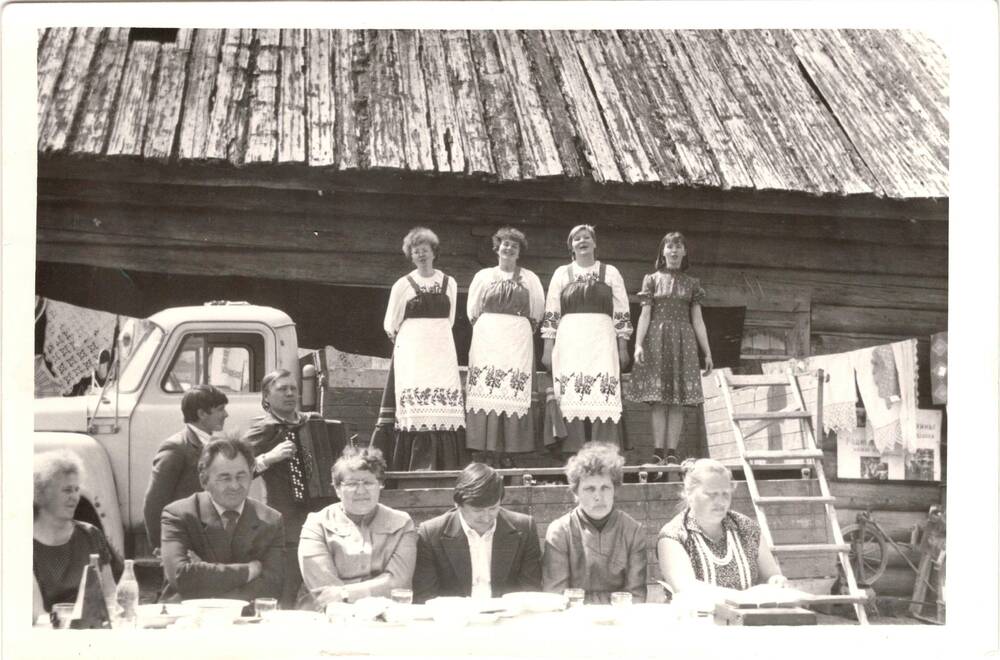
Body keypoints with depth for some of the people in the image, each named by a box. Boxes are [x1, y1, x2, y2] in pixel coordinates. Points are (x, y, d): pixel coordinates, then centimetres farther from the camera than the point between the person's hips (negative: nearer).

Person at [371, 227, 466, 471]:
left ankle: (444, 466, -3)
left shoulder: (449, 283, 11)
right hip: (412, 351, -2)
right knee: (415, 407, -13)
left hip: (442, 351, 3)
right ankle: (414, 466, -12)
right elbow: (390, 326, 9)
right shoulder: (403, 285, 3)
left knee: (445, 407, -6)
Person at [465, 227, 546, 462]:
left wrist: (523, 330, 11)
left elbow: (537, 312, 15)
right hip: (487, 339, 0)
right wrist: (485, 327, 11)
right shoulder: (483, 276, 12)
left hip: (518, 340, 0)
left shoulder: (529, 278, 11)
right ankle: (486, 444, -8)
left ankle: (513, 445, -6)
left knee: (515, 389, -7)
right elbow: (472, 311, 16)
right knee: (485, 388, -9)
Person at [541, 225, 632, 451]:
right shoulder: (561, 273, 14)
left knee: (603, 396, -11)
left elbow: (621, 314, 9)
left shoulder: (610, 273, 13)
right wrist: (547, 349, 4)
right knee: (571, 399, -7)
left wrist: (623, 347, 2)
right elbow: (551, 314, 11)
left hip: (601, 341, -1)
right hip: (569, 342, 1)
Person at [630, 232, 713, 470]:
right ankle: (658, 451, -4)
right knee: (658, 399, -5)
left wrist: (707, 352, 6)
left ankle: (672, 452, 0)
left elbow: (697, 321, 10)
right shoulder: (652, 280, 7)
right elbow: (645, 315, 1)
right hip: (657, 341, -2)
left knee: (678, 400, -2)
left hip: (683, 343, 2)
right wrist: (638, 345, -11)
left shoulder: (691, 283, 12)